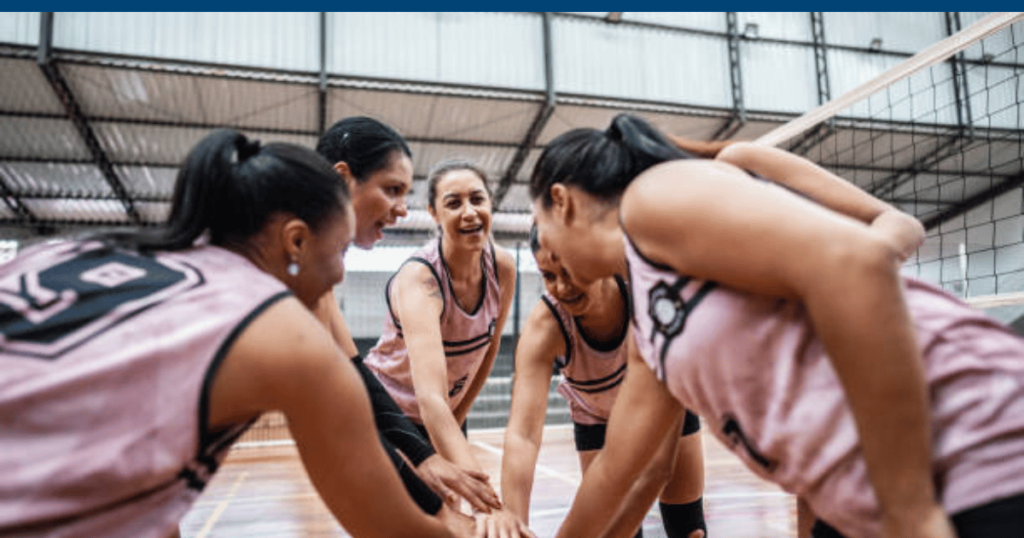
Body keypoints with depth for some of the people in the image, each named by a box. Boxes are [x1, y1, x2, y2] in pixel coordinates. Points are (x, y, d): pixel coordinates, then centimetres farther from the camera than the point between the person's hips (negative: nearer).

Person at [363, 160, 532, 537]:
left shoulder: (502, 266, -15)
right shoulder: (419, 278, -33)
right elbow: (430, 399, -44)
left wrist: (459, 416, 3)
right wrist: (488, 501, -52)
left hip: (447, 418, 5)